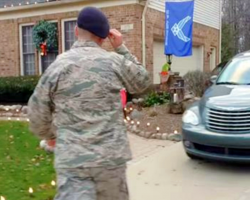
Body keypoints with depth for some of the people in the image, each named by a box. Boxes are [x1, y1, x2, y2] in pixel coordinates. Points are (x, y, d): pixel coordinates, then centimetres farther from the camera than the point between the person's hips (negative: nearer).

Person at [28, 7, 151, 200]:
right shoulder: (116, 62, -1)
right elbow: (143, 82, 19)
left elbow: (38, 118, 4)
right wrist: (121, 48, 20)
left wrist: (54, 135, 25)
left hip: (72, 160, -1)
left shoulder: (55, 67, -1)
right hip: (111, 155, 1)